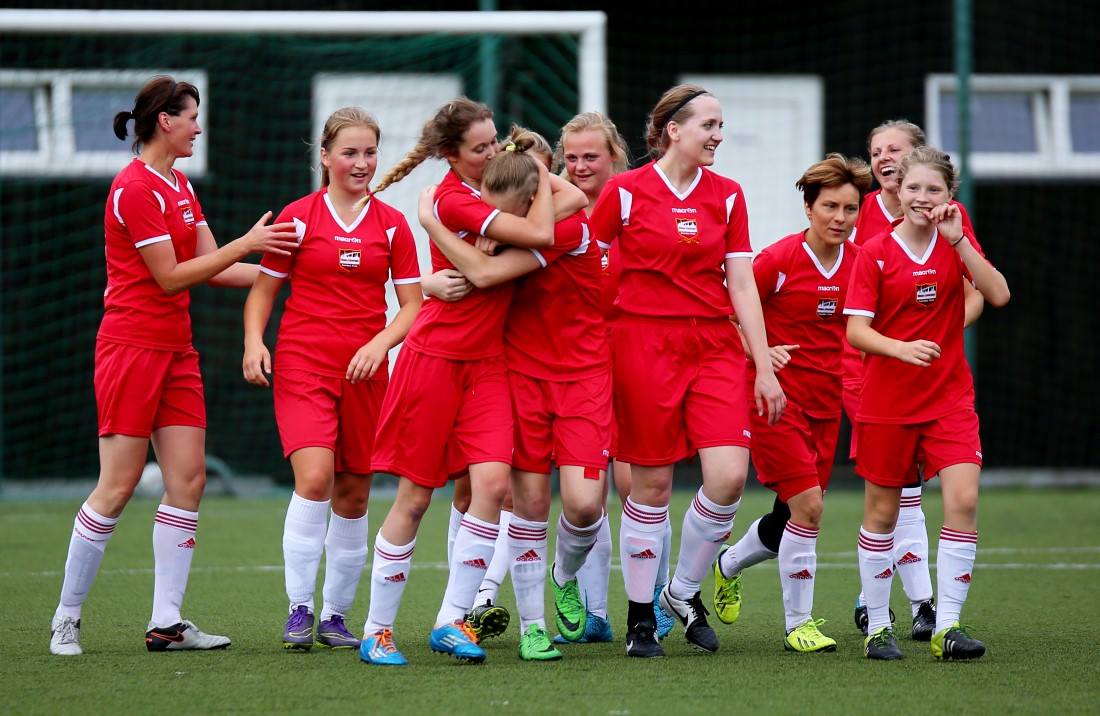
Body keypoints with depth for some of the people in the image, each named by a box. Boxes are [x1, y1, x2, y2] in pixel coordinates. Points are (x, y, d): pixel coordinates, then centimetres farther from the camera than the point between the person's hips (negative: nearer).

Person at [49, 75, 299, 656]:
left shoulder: (180, 187, 15)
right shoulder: (135, 189, -14)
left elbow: (213, 268, 13)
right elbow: (170, 277, -15)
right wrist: (246, 244, -13)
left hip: (176, 350, 9)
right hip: (132, 346, -9)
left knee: (188, 479, 1)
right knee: (118, 486, -7)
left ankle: (167, 622, 1)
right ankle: (66, 618, 2)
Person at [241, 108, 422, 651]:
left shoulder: (392, 225, 7)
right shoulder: (298, 217, 1)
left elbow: (412, 305, 8)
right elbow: (263, 289, 6)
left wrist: (380, 343, -9)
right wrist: (253, 342, -10)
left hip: (365, 373, 3)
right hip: (302, 366, -3)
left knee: (354, 495, 5)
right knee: (314, 479, -20)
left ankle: (335, 615, 17)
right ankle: (298, 610, -15)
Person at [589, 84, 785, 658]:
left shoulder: (727, 196, 8)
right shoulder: (625, 192, -2)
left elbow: (742, 286, 7)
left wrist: (765, 367, 2)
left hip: (715, 346, 3)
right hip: (644, 346, -3)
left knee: (728, 477, -11)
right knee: (650, 483, -1)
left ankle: (686, 591, 11)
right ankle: (640, 616, 12)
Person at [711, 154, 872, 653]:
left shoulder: (859, 262, 3)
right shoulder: (779, 259, -14)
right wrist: (760, 352, -17)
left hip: (826, 402, 6)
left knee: (792, 518, 10)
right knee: (808, 505, -16)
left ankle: (728, 566, 41)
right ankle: (798, 624, -3)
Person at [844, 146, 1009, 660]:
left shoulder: (955, 243, 3)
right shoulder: (874, 253, -6)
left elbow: (998, 295, -10)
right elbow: (856, 330, -11)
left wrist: (959, 240, -17)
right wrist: (901, 348, -29)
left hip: (950, 398, 2)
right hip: (886, 401, -2)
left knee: (964, 499, -13)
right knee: (882, 511, 5)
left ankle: (947, 627, -9)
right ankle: (878, 627, 19)